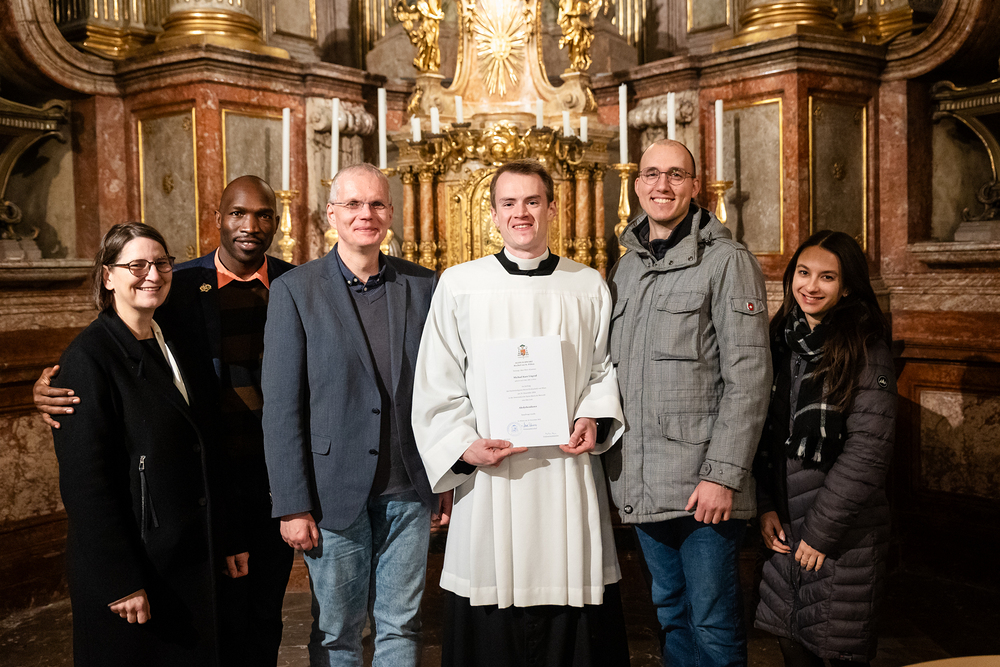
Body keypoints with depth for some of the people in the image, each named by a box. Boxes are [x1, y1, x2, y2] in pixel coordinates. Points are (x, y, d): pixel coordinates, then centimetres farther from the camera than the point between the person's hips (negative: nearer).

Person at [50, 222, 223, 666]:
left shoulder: (171, 347, 8)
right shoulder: (89, 356, -14)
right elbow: (84, 480, -17)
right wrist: (122, 581, -18)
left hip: (188, 558, 7)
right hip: (128, 565, -7)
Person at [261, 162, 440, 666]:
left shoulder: (423, 285, 4)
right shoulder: (295, 290, -4)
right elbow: (281, 407, -6)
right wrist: (292, 505, -9)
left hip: (409, 491, 3)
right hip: (336, 493, -2)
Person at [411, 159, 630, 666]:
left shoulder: (589, 286, 8)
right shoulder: (458, 285, 3)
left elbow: (605, 368, 13)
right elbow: (437, 386, 3)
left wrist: (595, 418, -6)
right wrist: (464, 445, -10)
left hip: (567, 472, 1)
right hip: (489, 473, -1)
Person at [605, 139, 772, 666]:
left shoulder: (726, 261, -6)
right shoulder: (624, 268, 14)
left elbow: (748, 378, -12)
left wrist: (722, 474, -17)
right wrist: (612, 461, 12)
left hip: (703, 483, -6)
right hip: (641, 484, 6)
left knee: (713, 624, 4)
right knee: (670, 612, 19)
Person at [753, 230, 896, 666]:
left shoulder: (866, 350, -10)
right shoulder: (782, 341, 6)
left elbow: (868, 451, -15)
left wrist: (821, 530, -14)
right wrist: (765, 506, 0)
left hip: (844, 532, -4)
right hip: (785, 526, 5)